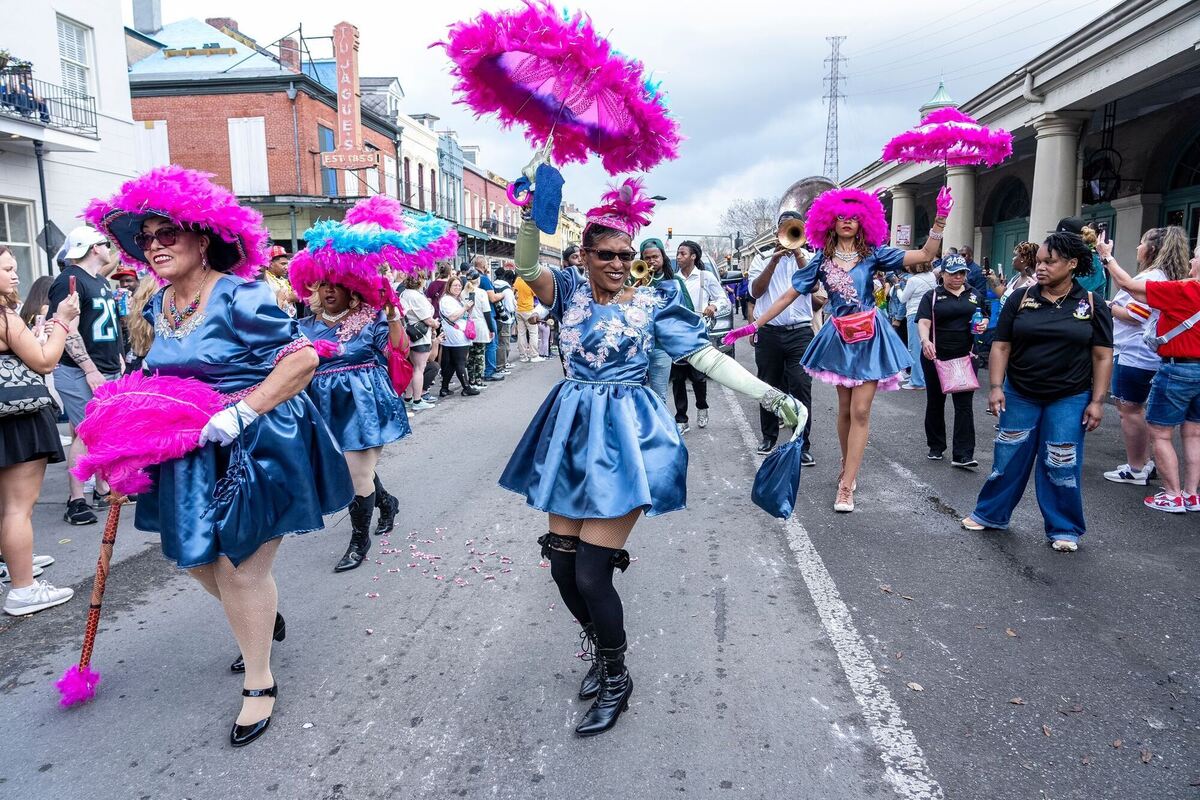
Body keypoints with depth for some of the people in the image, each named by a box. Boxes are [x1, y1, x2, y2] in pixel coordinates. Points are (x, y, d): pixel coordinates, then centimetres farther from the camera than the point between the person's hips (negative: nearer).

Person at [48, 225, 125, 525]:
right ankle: (76, 501, -1)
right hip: (81, 374, -9)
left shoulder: (101, 282, 17)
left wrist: (118, 357, 19)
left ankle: (103, 490, 22)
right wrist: (90, 370, -21)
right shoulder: (69, 280, -11)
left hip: (108, 371, 9)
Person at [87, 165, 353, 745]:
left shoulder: (239, 297, -17)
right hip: (193, 452, 8)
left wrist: (240, 412, -26)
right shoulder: (157, 304, 8)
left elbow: (304, 357, -22)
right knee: (193, 554, 16)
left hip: (256, 448, -8)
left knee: (240, 566, 0)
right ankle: (265, 620, 45)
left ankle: (260, 681, 21)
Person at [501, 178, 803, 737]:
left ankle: (616, 679, 17)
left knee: (591, 571, -8)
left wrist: (772, 397, -12)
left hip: (624, 436, -4)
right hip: (572, 431, 4)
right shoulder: (570, 293, 7)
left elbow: (707, 356, -5)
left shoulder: (652, 303, 0)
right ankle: (601, 651, 36)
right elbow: (527, 267, -11)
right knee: (561, 562, 7)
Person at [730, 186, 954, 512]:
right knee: (845, 408, 10)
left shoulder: (872, 253, -2)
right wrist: (754, 325, 0)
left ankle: (846, 486, -4)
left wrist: (940, 219, -18)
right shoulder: (821, 261, 2)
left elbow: (926, 255, -5)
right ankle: (848, 466, 31)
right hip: (840, 338, 2)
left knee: (860, 411, -6)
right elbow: (789, 295, 4)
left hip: (870, 337, -1)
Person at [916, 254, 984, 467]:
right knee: (935, 402, 10)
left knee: (964, 404, -5)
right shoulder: (932, 296, 1)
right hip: (936, 357, -1)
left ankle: (962, 454, -5)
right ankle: (936, 446, 25)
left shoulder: (974, 296, 11)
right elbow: (923, 322, -11)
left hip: (965, 357, 2)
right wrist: (925, 341, -32)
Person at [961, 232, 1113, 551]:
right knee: (1009, 458, 8)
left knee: (1061, 465, 3)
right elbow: (1001, 346, 0)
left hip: (1069, 399, -1)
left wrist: (1097, 401, -6)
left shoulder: (1093, 304, -2)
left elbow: (1102, 356, -1)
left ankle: (1064, 529, 19)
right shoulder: (1021, 299, 0)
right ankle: (990, 513, 25)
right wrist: (996, 386, -9)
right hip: (1020, 395, 1)